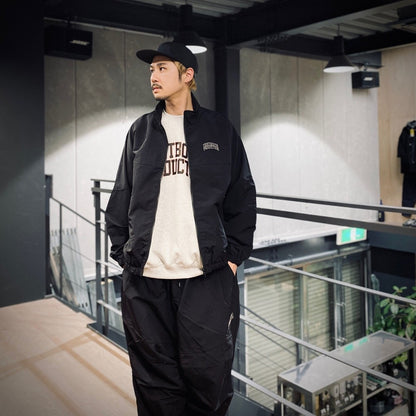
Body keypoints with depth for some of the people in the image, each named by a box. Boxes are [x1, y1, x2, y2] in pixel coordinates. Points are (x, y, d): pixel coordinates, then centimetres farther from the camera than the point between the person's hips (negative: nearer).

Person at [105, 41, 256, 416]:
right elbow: (122, 198, 13)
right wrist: (123, 252, 3)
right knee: (157, 384, 8)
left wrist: (234, 255, -1)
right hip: (145, 277, 2)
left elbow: (242, 198, 7)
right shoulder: (140, 131, 13)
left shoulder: (219, 129, 8)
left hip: (208, 276, -1)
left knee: (209, 376, 2)